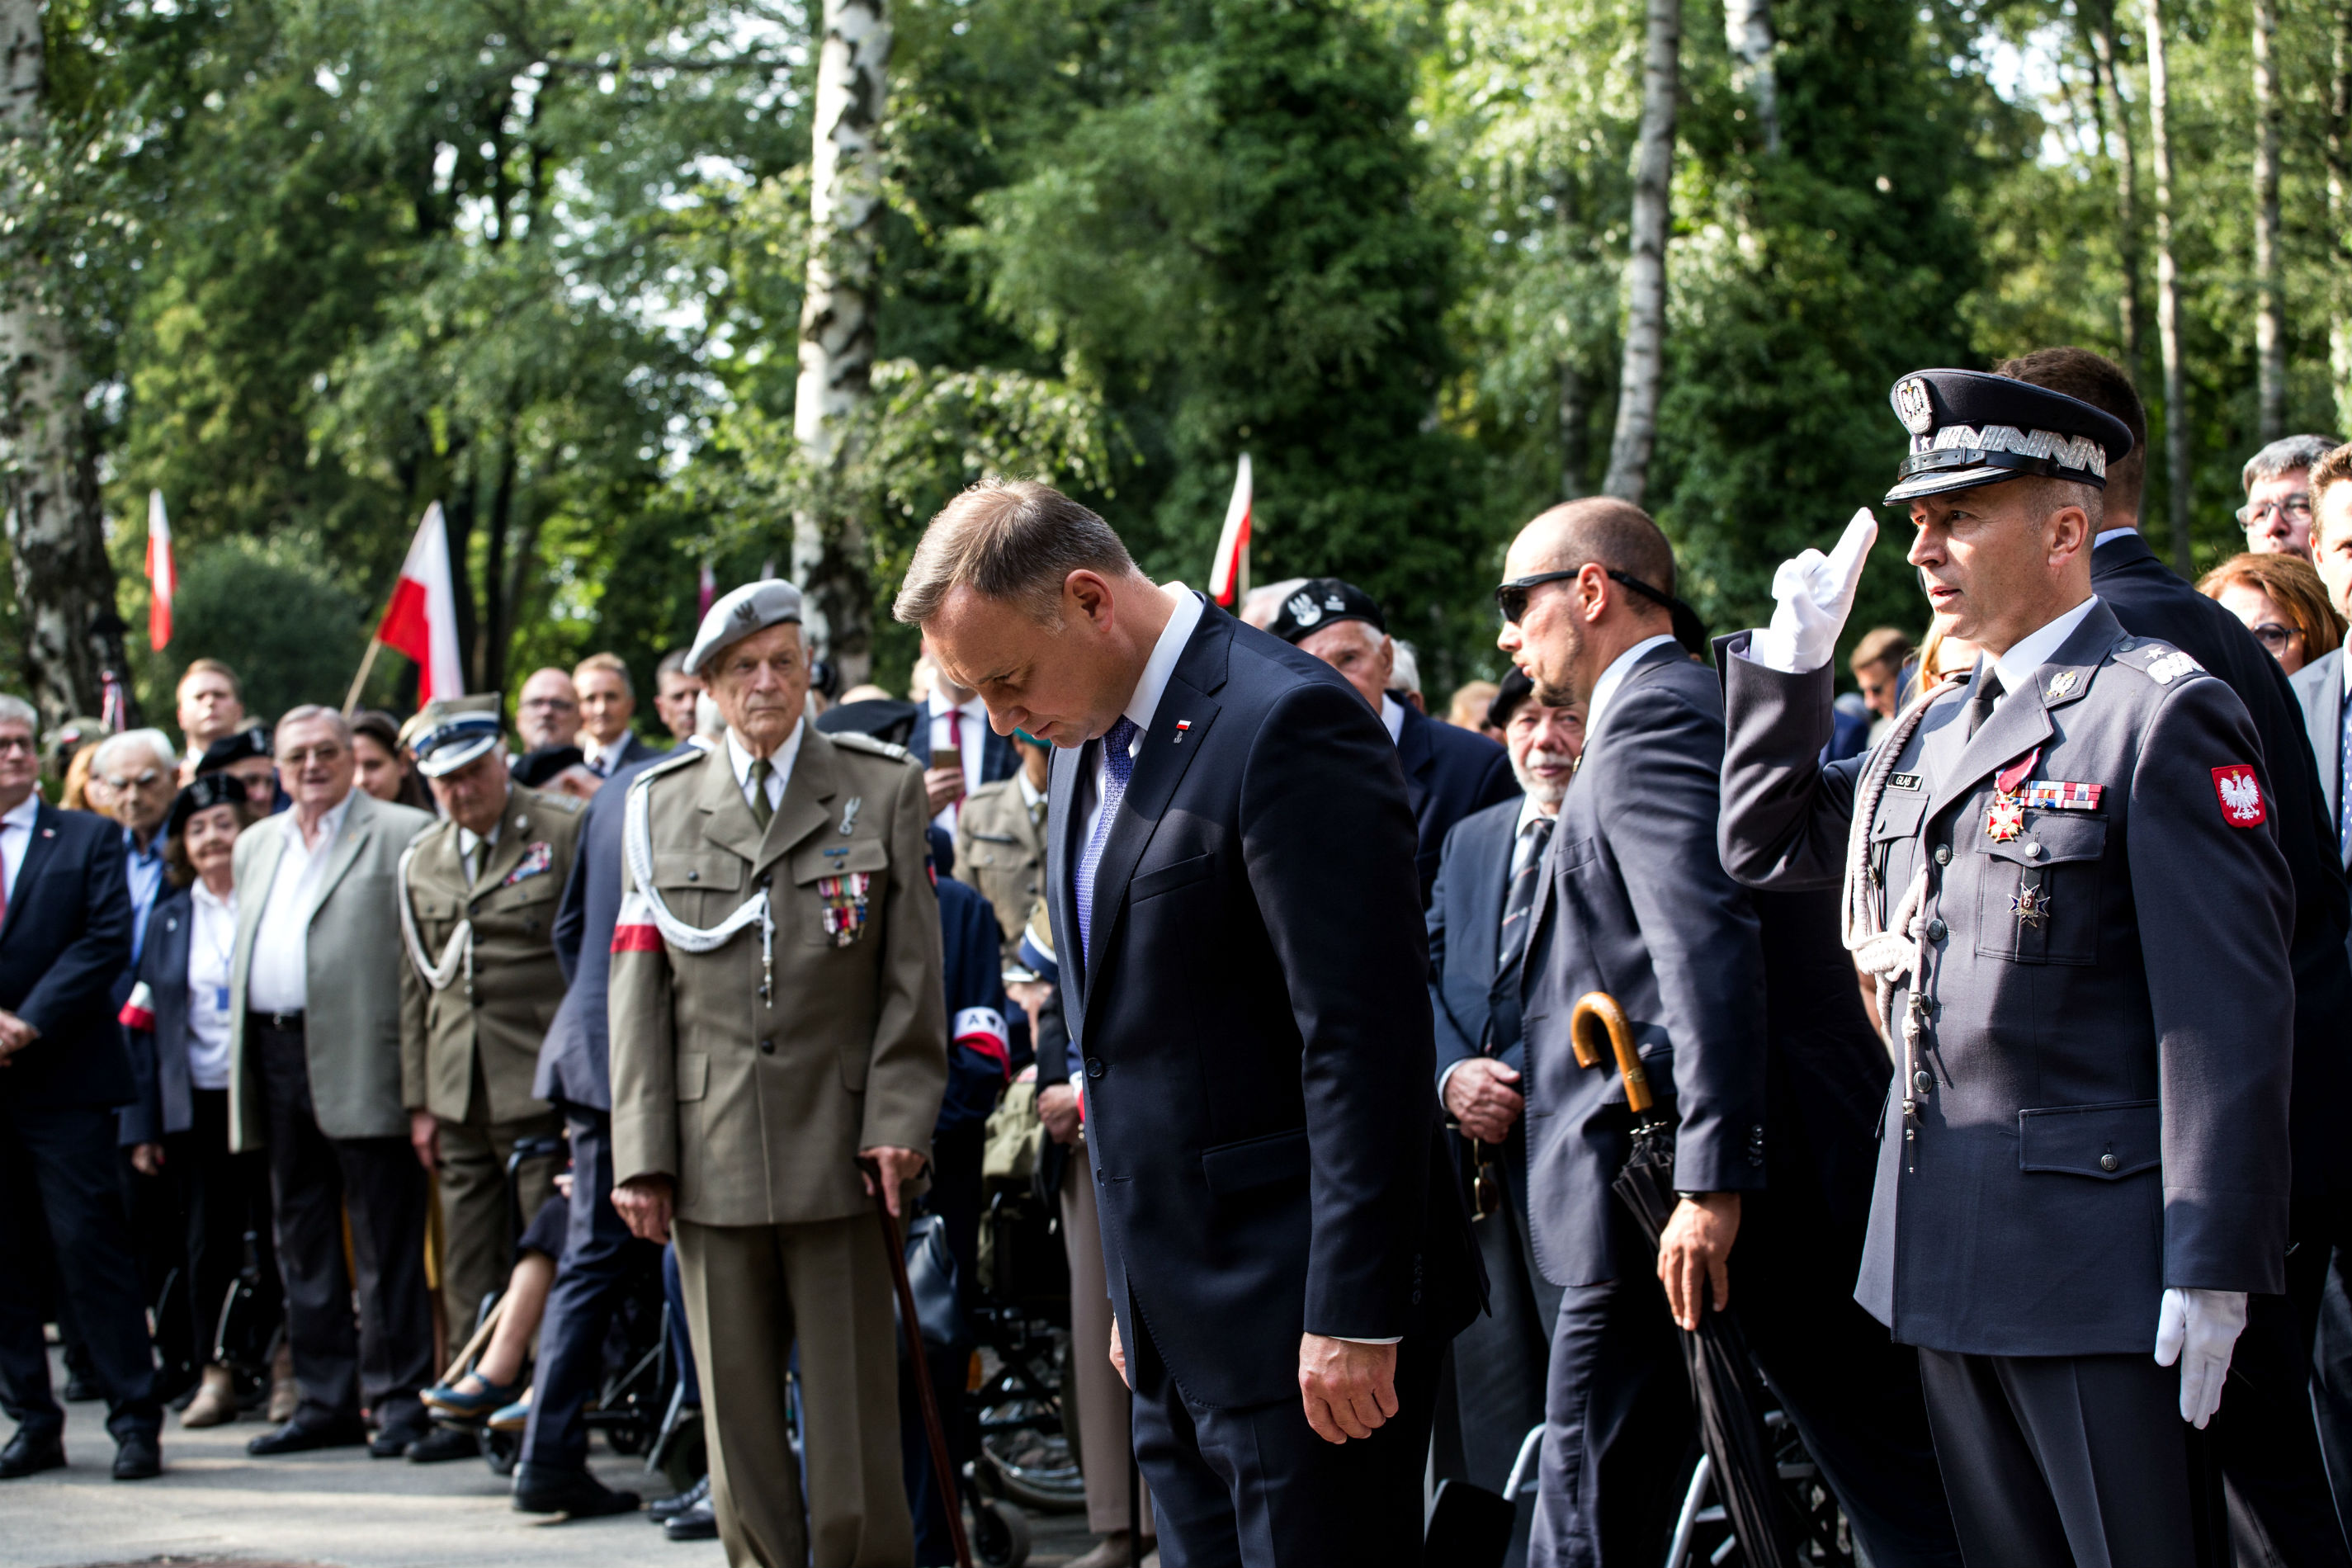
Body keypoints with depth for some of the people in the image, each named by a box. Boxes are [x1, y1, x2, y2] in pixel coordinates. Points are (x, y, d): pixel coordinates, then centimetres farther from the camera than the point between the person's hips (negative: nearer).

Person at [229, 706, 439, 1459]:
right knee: (302, 1240, 10)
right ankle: (326, 1402, 17)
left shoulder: (401, 834, -1)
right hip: (276, 1056, 7)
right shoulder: (256, 845, 21)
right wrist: (242, 1060, 15)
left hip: (361, 1062, -7)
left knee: (386, 1242, -4)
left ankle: (400, 1397, 1)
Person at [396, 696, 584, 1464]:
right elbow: (416, 985, 17)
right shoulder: (420, 860, 13)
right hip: (459, 1091, 5)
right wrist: (418, 1099, 13)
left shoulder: (565, 831, -2)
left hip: (542, 1083, -5)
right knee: (468, 1261, 8)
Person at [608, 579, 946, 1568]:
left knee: (853, 1405, -2)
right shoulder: (660, 804, 11)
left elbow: (912, 978, 4)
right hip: (710, 1151, 2)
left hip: (837, 1145, -2)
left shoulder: (883, 791, 6)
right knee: (737, 1414, 5)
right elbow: (638, 991, 8)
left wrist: (898, 1121, -6)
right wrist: (640, 1153, 1)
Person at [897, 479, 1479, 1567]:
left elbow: (1365, 1040, -19)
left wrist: (1354, 1315, -20)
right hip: (1175, 1319, 9)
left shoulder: (1285, 722, -16)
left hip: (1298, 1317, -9)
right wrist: (1134, 1293, 19)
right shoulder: (1090, 741, 13)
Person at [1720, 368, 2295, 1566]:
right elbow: (1763, 846, 25)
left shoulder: (2160, 714, -10)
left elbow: (2227, 1007, -14)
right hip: (1944, 1245, 8)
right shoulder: (1933, 732, 15)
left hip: (2094, 1243, -8)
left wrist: (2214, 1268, -18)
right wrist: (1792, 659, 13)